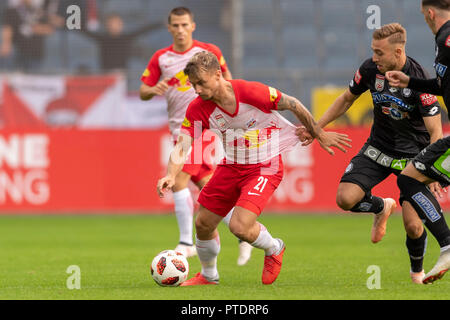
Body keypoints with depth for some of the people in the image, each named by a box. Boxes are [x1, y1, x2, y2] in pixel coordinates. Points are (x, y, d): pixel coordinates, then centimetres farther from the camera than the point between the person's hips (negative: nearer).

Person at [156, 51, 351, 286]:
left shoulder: (251, 92, -24)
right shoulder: (198, 109, -11)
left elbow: (293, 105, -11)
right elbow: (182, 145, -16)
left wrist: (319, 135, 0)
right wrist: (171, 176, -36)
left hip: (264, 167, -5)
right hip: (231, 167, 6)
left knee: (240, 227, -21)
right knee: (203, 225, 8)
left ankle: (273, 249, 13)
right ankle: (208, 276, 36)